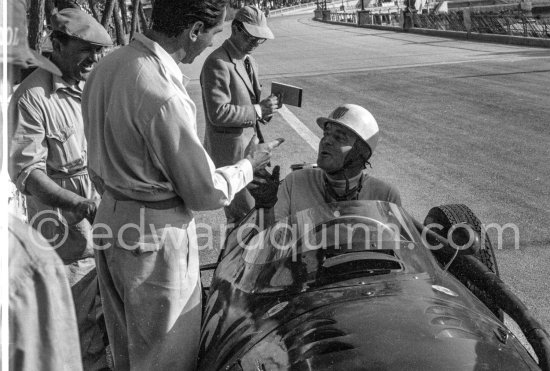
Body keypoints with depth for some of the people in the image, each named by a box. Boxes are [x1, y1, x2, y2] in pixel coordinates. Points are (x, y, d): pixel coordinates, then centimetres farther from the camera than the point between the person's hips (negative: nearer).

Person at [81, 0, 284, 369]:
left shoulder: (107, 65, -1)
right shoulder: (164, 96, -28)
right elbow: (206, 193, -18)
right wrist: (250, 164, -2)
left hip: (110, 217, 9)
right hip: (155, 239, -8)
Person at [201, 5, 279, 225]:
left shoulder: (249, 62, 13)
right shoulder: (217, 63, -18)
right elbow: (218, 113, -24)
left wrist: (267, 106, -1)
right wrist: (257, 110, -23)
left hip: (251, 144, 9)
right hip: (230, 151, -9)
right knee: (245, 214, -4)